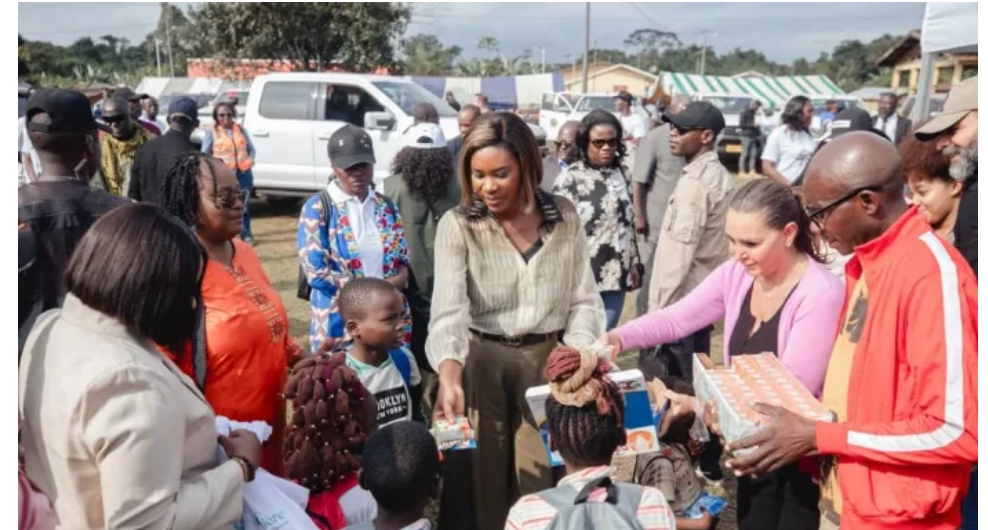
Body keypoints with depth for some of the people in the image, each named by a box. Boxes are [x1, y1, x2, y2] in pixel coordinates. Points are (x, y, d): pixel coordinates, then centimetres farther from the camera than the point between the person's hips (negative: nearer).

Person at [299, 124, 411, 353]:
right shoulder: (317, 208, -5)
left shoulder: (386, 206, 9)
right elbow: (317, 273, -12)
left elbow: (404, 262, 11)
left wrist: (398, 280, -12)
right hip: (339, 325, -4)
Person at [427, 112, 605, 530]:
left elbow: (584, 300, 3)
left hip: (548, 362, 2)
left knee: (542, 483, 10)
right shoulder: (457, 226, -8)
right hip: (481, 363, -1)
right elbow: (448, 310, -19)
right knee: (480, 480, 9)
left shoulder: (564, 217, 0)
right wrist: (449, 376, -35)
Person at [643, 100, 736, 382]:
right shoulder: (720, 176, 10)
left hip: (680, 301, -9)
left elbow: (679, 254, -22)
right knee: (695, 380, 18)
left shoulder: (694, 182, -18)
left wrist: (659, 309, -18)